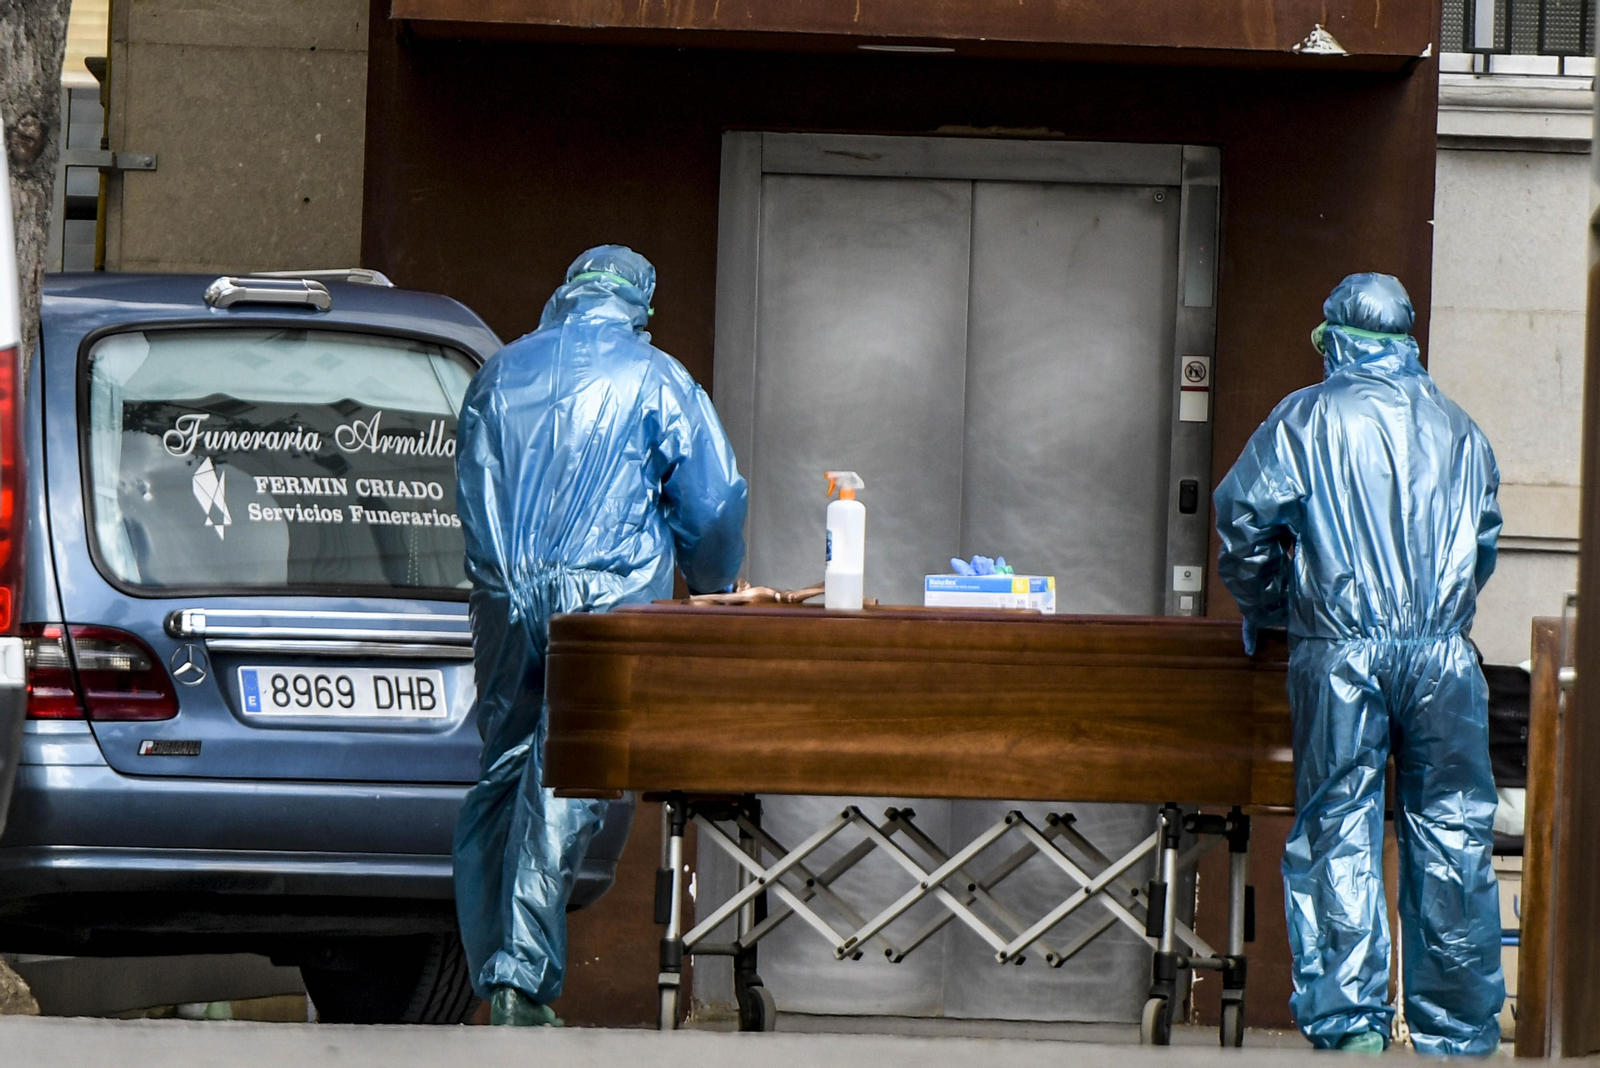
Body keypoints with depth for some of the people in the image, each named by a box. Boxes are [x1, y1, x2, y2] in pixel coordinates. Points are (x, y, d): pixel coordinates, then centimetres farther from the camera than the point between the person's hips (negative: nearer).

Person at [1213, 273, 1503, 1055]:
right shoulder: (1459, 429, 17)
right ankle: (1457, 1033, 8)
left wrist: (1265, 606, 14)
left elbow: (1244, 516, -2)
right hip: (1445, 653, 2)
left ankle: (1349, 1022, -6)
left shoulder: (1310, 416, 5)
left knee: (1338, 832, 1)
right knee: (1451, 836, 5)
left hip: (1340, 651, -2)